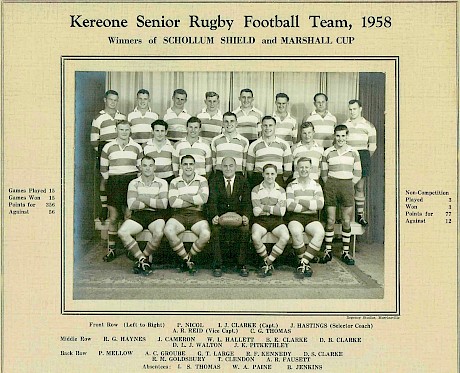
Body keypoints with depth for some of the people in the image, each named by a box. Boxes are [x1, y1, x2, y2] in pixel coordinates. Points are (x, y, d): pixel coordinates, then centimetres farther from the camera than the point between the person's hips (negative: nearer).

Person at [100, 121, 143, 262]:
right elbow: (103, 168, 11)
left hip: (131, 181, 0)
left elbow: (141, 167, 13)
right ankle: (111, 249, 8)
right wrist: (107, 183, 7)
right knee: (113, 218, 1)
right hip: (114, 182, 0)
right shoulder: (108, 147, 7)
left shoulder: (136, 147, 9)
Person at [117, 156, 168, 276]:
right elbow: (131, 205, -5)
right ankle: (143, 259, -15)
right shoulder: (134, 183, 8)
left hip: (156, 215, -1)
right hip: (138, 215, 1)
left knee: (158, 233, -34)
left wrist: (144, 199, -7)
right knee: (122, 232, -26)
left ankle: (142, 258, -9)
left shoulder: (162, 183, 7)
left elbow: (163, 204, -6)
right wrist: (153, 202, -5)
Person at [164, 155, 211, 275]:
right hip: (179, 214, 0)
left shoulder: (202, 180, 11)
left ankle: (189, 257, -3)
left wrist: (183, 197, -4)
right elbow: (172, 202, -4)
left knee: (206, 234, -32)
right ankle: (187, 260, -13)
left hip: (197, 214, 0)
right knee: (168, 230, -33)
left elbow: (203, 199, -7)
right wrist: (195, 201, -6)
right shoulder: (175, 182, 12)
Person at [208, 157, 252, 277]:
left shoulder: (243, 181, 7)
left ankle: (242, 264, -18)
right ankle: (217, 265, -20)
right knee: (214, 229, -31)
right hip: (220, 216, 0)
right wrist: (214, 216, -26)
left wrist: (245, 216, -21)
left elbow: (246, 202, 0)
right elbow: (212, 201, -7)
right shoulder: (214, 181, 6)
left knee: (245, 229, -31)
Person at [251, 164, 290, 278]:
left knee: (285, 236, -31)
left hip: (276, 221, 1)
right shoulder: (256, 190, 5)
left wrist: (264, 207, -8)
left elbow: (281, 211, -4)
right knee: (255, 237, -34)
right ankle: (268, 262, -10)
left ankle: (268, 263, -16)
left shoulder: (281, 191, 10)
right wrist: (273, 209, -5)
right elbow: (256, 212, -5)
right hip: (260, 220, -1)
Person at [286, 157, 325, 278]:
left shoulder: (316, 186, 14)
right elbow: (290, 206, -7)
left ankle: (303, 263, -27)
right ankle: (305, 263, -18)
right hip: (295, 218, -1)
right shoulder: (291, 186, 9)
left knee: (320, 232, -32)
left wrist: (301, 201, -6)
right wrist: (310, 206, -4)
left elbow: (320, 204, -4)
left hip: (311, 218, 2)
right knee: (296, 232, -36)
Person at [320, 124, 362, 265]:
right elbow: (324, 173, 11)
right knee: (330, 220, 1)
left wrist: (348, 186, 5)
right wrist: (330, 185, 4)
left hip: (347, 186, 1)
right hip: (331, 186, -1)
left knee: (347, 221, 3)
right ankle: (328, 251, 11)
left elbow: (357, 174, 10)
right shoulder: (328, 152, 5)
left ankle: (346, 252, 12)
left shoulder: (353, 152, 7)